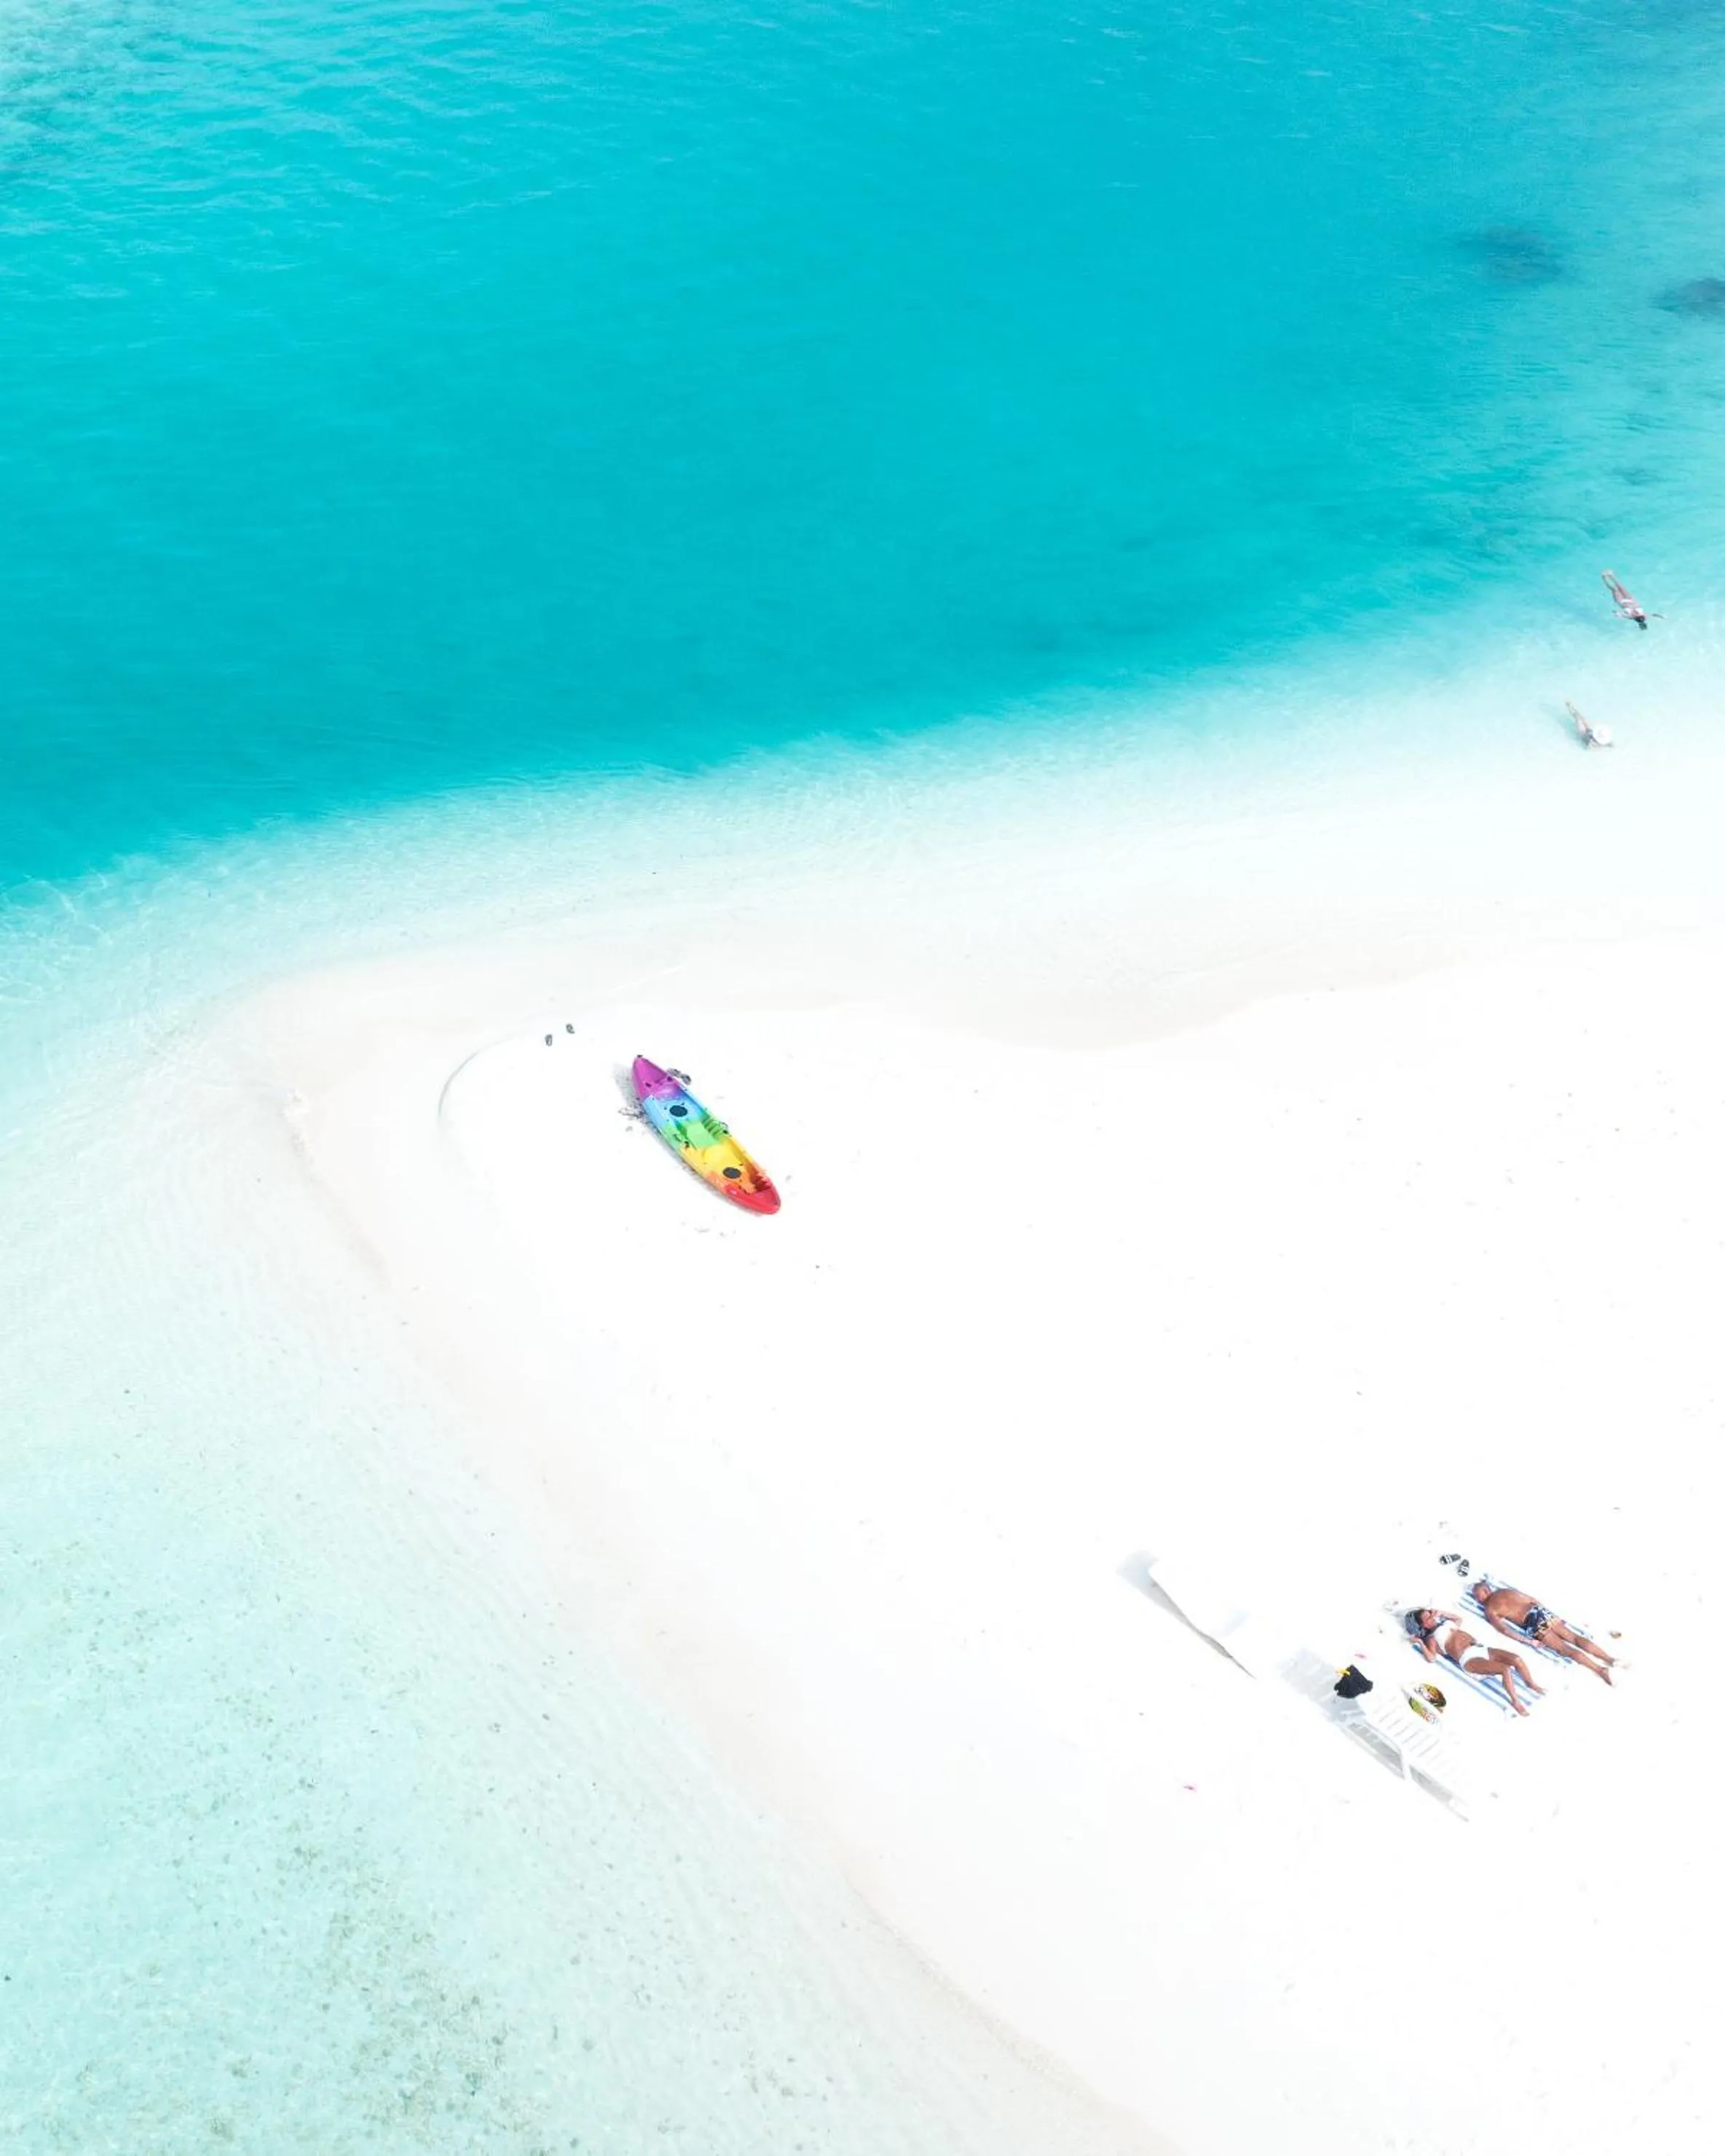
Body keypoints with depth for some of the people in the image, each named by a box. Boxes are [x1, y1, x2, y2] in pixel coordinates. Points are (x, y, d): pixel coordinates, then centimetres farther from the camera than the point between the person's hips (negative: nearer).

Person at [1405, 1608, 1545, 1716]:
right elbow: (1432, 1658, -9)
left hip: (1481, 1649, 8)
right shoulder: (1431, 1639, 5)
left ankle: (1532, 1685, 8)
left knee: (1516, 1659, -13)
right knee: (1505, 1669, -29)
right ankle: (1515, 1700, -15)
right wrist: (1420, 1643, -12)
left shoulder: (1446, 1623, 27)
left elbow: (1459, 1619, 47)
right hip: (1469, 1659, -8)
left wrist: (1442, 1613, 36)